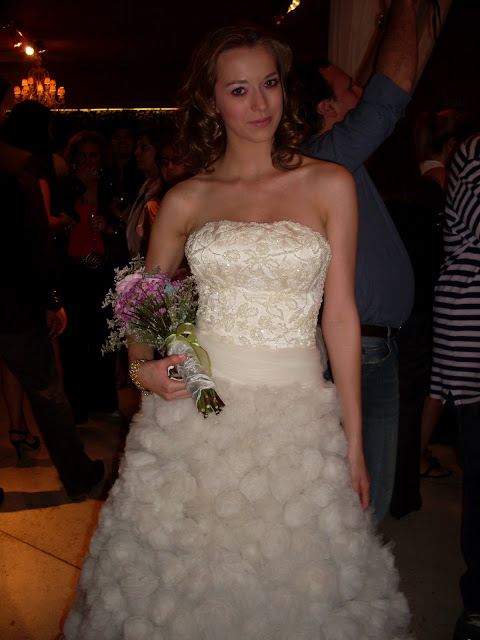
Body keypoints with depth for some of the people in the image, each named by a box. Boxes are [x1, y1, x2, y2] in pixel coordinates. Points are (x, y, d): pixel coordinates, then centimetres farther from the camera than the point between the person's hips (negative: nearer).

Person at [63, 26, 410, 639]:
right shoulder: (184, 201, 3)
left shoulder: (330, 185, 1)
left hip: (298, 415, 0)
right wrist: (142, 365, -9)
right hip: (195, 408, 1)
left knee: (288, 582, 12)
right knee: (187, 572, 13)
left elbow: (340, 316, 0)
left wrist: (353, 439, 1)